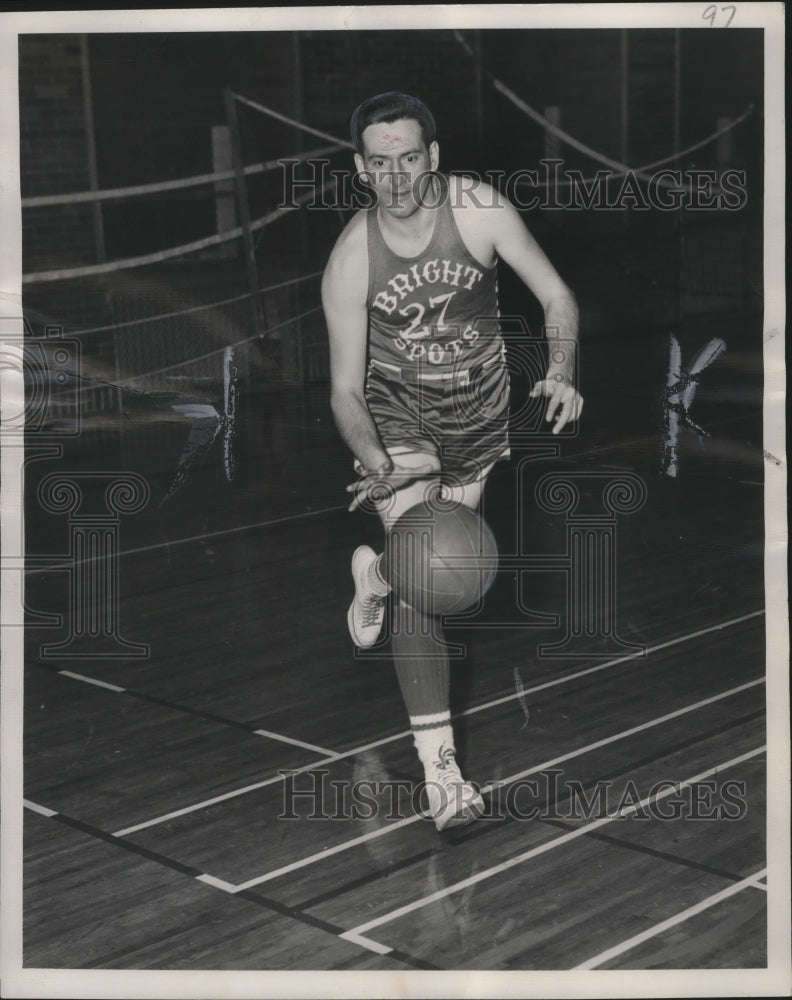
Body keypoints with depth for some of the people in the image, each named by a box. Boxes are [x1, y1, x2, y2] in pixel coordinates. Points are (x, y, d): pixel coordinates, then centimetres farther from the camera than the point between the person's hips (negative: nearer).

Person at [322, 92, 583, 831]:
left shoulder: (481, 210, -19)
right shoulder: (349, 262, -20)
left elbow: (557, 297, -12)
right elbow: (345, 390, -16)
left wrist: (561, 372, -31)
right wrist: (377, 465, -34)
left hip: (482, 410, 3)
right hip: (397, 415, -2)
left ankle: (374, 572, 56)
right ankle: (440, 767, -15)